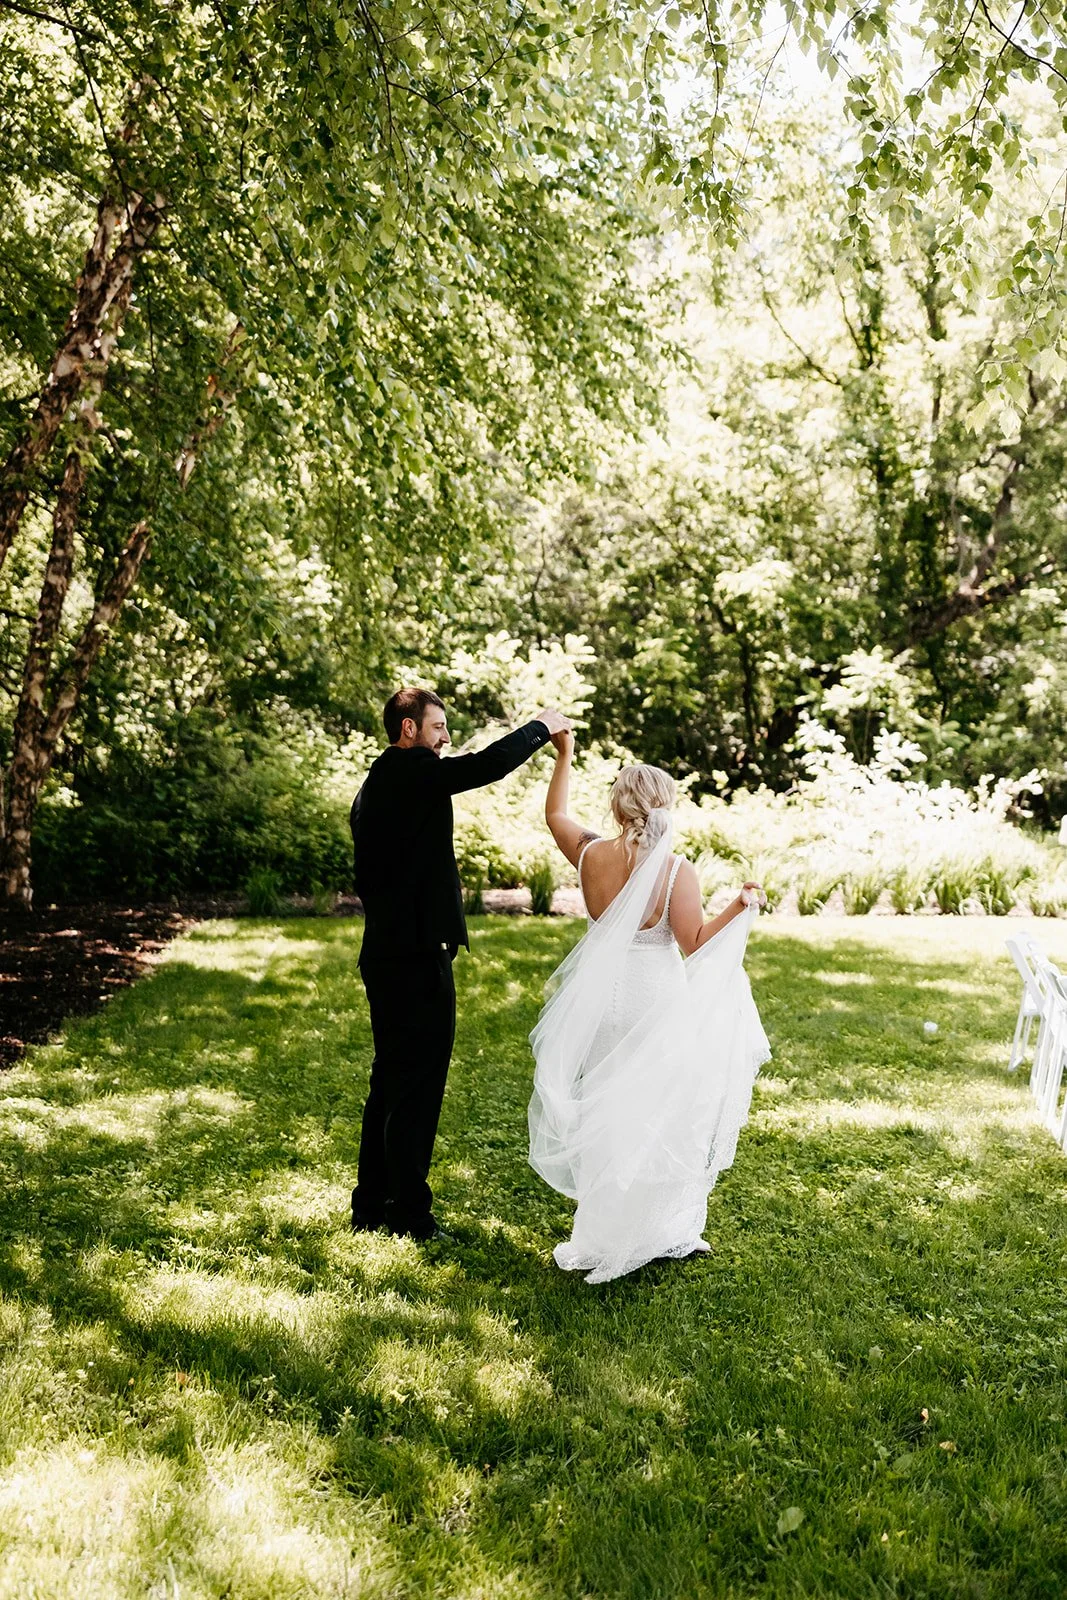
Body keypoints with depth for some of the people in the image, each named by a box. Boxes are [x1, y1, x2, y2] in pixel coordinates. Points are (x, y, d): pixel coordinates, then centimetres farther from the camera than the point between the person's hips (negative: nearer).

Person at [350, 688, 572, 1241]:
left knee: (390, 1082, 17)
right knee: (417, 1087, -2)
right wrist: (541, 727, -7)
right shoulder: (412, 771, -13)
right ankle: (410, 1214, 6)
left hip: (385, 953, 10)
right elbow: (486, 765, -23)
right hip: (418, 956, -10)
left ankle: (371, 1204, 26)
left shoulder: (372, 787, 17)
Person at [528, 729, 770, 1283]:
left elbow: (554, 814, 12)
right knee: (656, 1111, 10)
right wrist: (739, 907, -10)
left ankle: (603, 1232, 25)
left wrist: (564, 755, 17)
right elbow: (695, 942, -16)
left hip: (601, 996, 4)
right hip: (656, 1001, -3)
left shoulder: (591, 854, -6)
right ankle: (657, 1230, 19)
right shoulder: (677, 872, -16)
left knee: (604, 1110, 15)